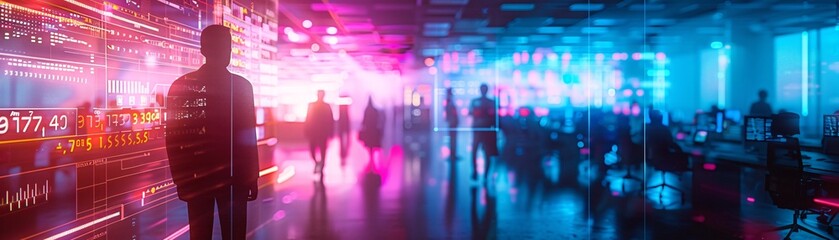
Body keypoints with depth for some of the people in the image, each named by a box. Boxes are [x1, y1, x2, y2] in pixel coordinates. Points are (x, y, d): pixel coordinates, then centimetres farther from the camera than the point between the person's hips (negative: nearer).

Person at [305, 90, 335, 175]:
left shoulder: (327, 106, 2)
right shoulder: (311, 105, 6)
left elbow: (331, 120, 1)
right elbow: (308, 118, 4)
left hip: (323, 132, -1)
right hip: (313, 131, 1)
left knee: (323, 151, 1)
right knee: (312, 149, -2)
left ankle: (321, 168, 8)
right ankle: (317, 163, 18)